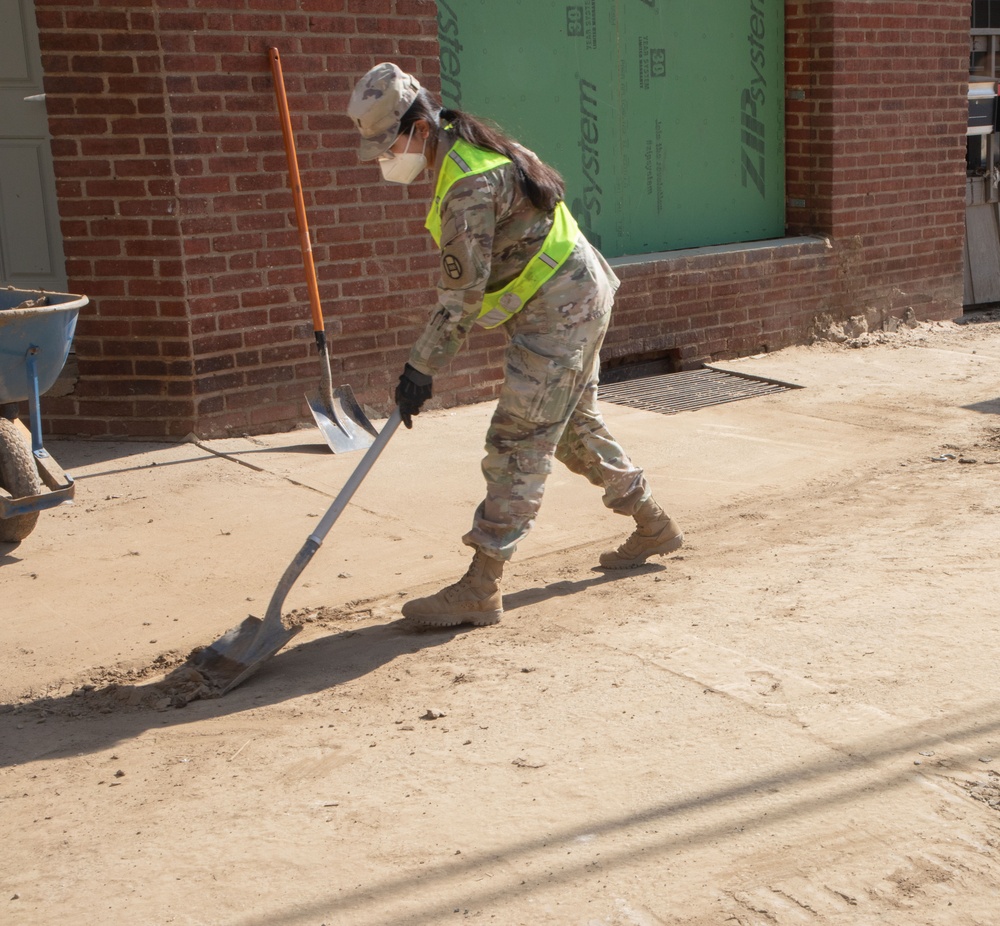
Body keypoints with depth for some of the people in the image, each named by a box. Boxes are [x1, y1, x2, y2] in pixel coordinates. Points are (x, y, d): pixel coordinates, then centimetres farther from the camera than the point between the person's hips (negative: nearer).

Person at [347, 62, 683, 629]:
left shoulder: (470, 186, -25)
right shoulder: (460, 145, 6)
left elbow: (463, 296, -25)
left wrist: (423, 370, -19)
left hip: (559, 310, -10)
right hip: (575, 301, 10)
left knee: (518, 444, -10)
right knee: (576, 427, 20)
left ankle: (481, 590, -7)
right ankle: (654, 527, 35)